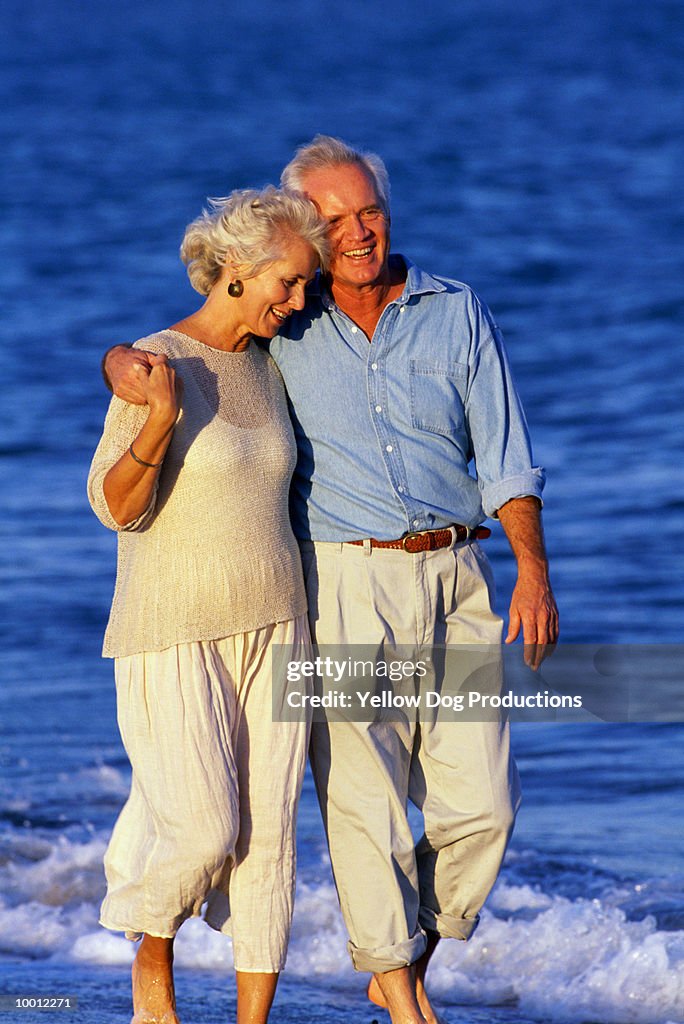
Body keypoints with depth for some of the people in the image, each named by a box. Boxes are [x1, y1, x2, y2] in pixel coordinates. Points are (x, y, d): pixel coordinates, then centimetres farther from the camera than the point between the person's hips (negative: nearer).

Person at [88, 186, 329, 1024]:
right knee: (201, 831, -12)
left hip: (269, 630, 6)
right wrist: (159, 421, -36)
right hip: (174, 636, -6)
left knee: (268, 832, 0)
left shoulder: (264, 368, 8)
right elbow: (116, 506, -21)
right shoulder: (152, 368, -14)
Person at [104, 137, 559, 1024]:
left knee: (482, 801, -2)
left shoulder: (459, 313, 6)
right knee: (366, 798, -5)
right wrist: (123, 363, -15)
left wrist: (535, 572, -7)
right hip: (344, 584, -2)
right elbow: (142, 354, 11)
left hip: (454, 581, 2)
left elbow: (505, 458, 4)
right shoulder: (281, 327, 5)